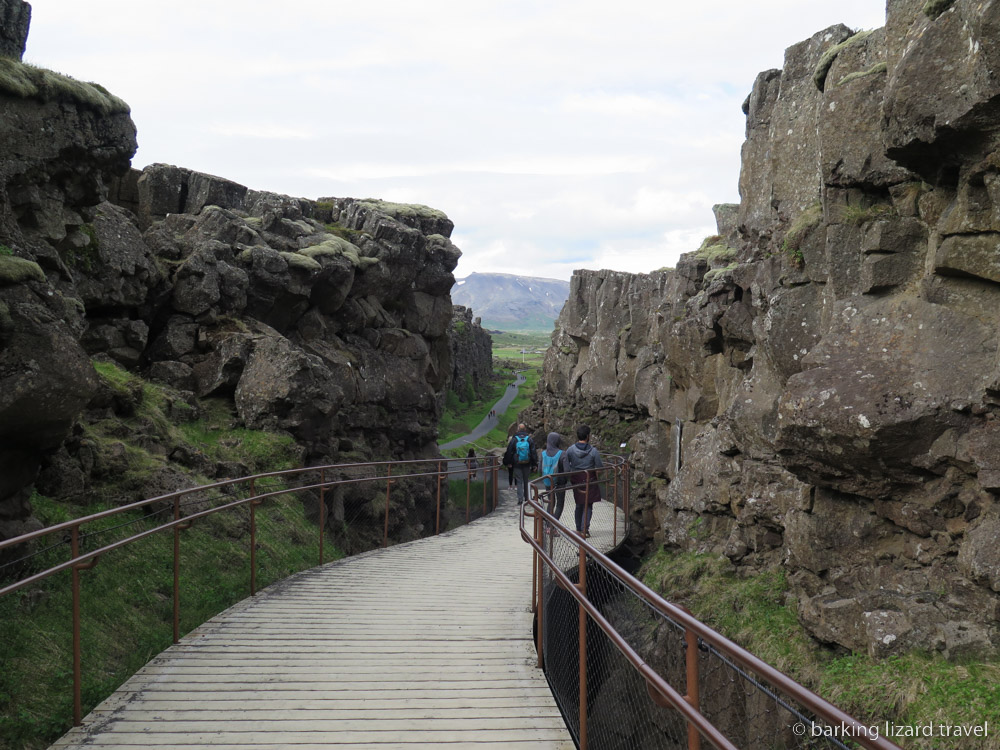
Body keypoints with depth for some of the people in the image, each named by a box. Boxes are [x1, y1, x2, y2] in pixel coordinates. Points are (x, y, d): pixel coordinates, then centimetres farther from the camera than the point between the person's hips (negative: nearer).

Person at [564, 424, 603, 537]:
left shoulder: (570, 450, -8)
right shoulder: (593, 451, -14)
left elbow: (566, 468, -4)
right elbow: (600, 467, -7)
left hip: (576, 481, 3)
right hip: (590, 481, -3)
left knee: (579, 505, 18)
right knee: (588, 506, 5)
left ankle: (579, 529, 24)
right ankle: (584, 530, -2)